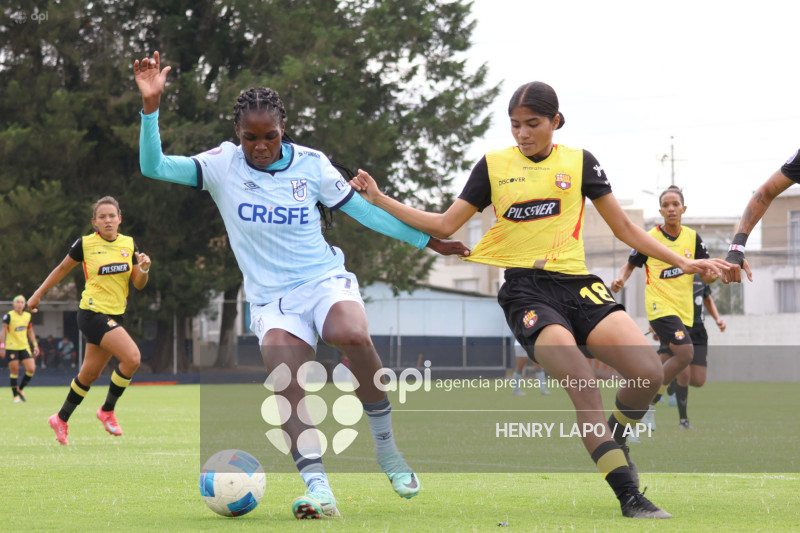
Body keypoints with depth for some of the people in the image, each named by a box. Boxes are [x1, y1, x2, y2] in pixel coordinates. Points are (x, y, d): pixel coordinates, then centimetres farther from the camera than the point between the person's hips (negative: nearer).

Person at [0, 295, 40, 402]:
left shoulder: (28, 316, 8)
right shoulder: (9, 316, -7)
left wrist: (35, 345, 12)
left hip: (24, 347, 5)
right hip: (11, 348, -5)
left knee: (31, 369, -5)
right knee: (14, 371, -4)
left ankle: (20, 389, 16)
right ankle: (16, 395, 7)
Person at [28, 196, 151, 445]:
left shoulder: (129, 244, 5)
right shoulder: (85, 244, -7)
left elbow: (139, 284, 8)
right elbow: (62, 269, 8)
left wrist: (144, 269, -13)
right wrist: (38, 294, 13)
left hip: (114, 317, 6)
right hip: (92, 312, -6)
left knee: (89, 374, 13)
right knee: (132, 357, -22)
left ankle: (61, 420, 31)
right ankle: (107, 411, -4)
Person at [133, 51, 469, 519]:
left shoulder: (311, 163, 2)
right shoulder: (222, 165, -1)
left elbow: (361, 209, 12)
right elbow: (154, 167, -11)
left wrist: (426, 239, 13)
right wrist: (151, 106, -24)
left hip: (326, 279, 0)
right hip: (271, 299, 0)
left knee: (353, 336, -33)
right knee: (286, 387, -25)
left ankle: (387, 448, -15)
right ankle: (319, 490, -29)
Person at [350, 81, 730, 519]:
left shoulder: (579, 162, 11)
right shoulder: (493, 165, 10)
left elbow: (624, 229, 15)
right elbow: (444, 225, 13)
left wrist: (683, 262, 7)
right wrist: (378, 199, 7)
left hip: (577, 284, 2)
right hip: (525, 290, -2)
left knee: (648, 372, -19)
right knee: (583, 384, -27)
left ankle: (612, 440, 14)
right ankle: (628, 495, -23)